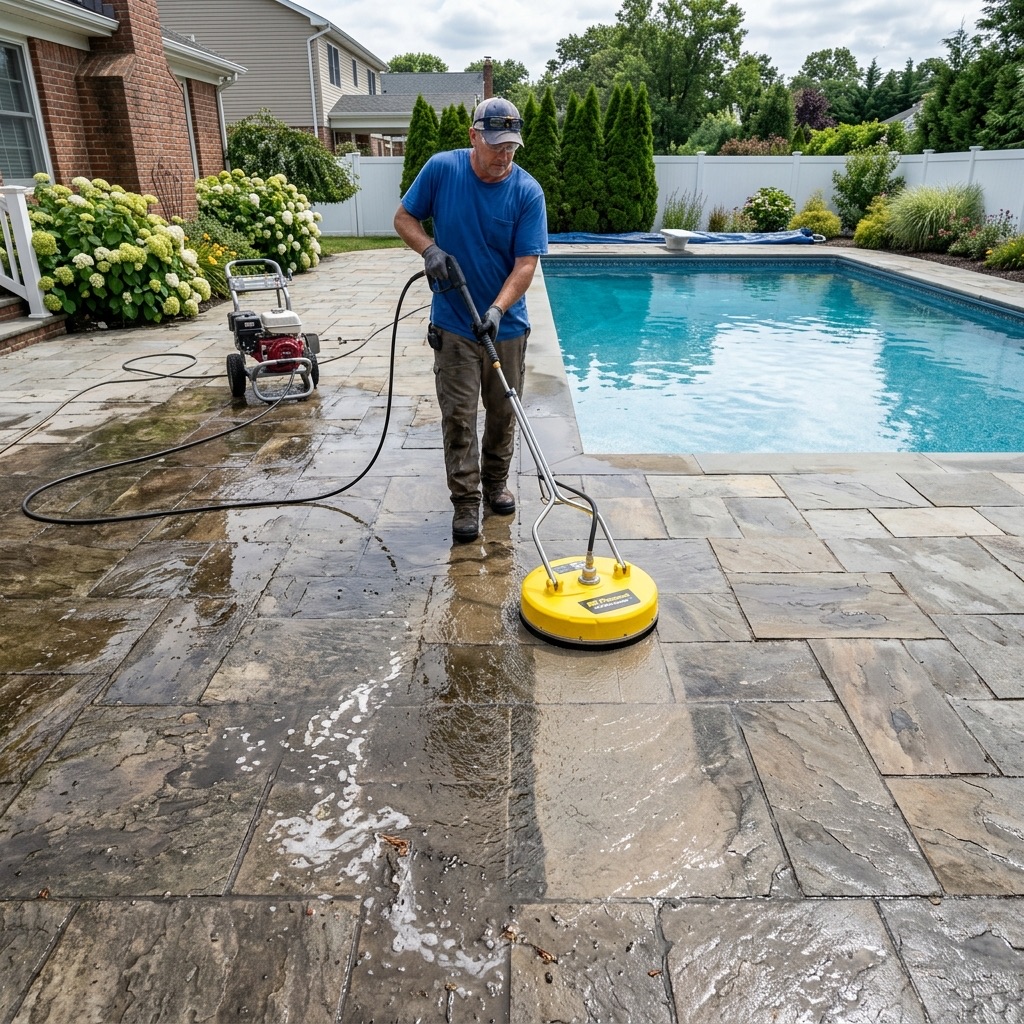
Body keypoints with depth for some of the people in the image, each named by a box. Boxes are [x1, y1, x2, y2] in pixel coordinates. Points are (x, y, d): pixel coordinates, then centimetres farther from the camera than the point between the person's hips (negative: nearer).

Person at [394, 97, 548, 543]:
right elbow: (404, 218, 3)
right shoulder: (441, 169, -7)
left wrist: (497, 309, -29)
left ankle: (496, 481, 34)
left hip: (505, 324, 1)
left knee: (503, 413, 13)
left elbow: (527, 263, -15)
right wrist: (429, 248, -17)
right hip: (453, 324, -1)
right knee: (458, 416, 0)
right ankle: (465, 501, 10)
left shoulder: (528, 192, -10)